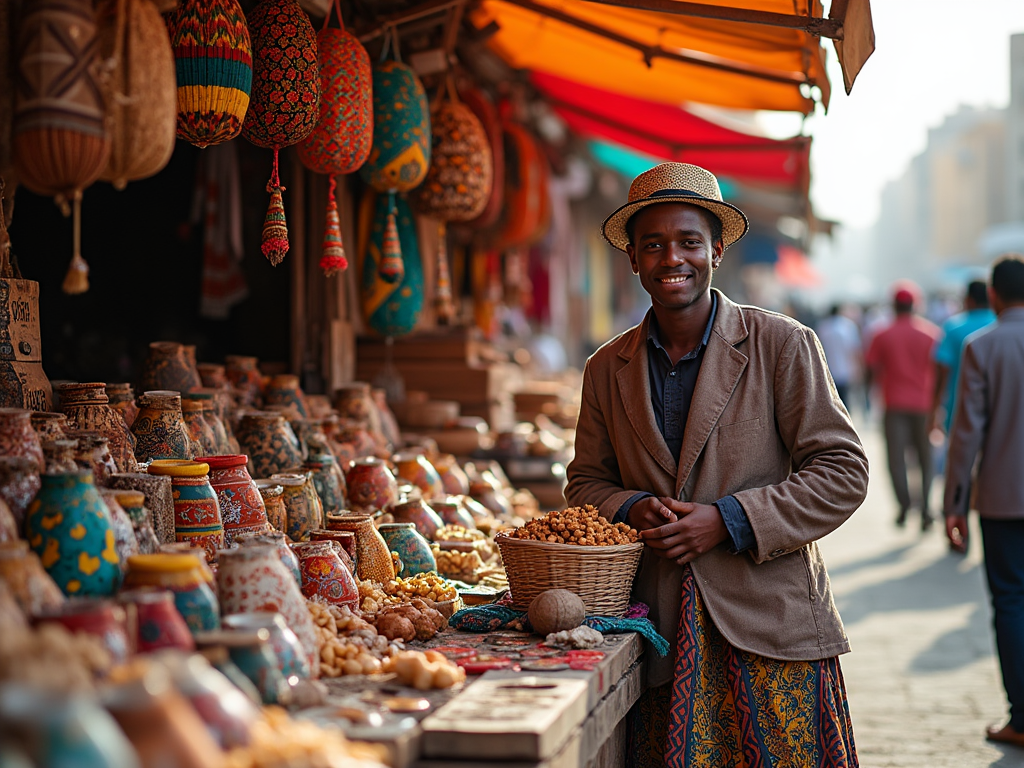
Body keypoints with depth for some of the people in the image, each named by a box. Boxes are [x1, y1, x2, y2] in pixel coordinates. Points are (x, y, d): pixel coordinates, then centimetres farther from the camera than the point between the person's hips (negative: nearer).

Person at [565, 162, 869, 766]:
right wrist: (632, 509, -7)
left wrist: (727, 521, -14)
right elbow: (586, 483, 17)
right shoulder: (607, 370, 9)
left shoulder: (783, 345, -2)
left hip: (773, 632, -2)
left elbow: (843, 472, -4)